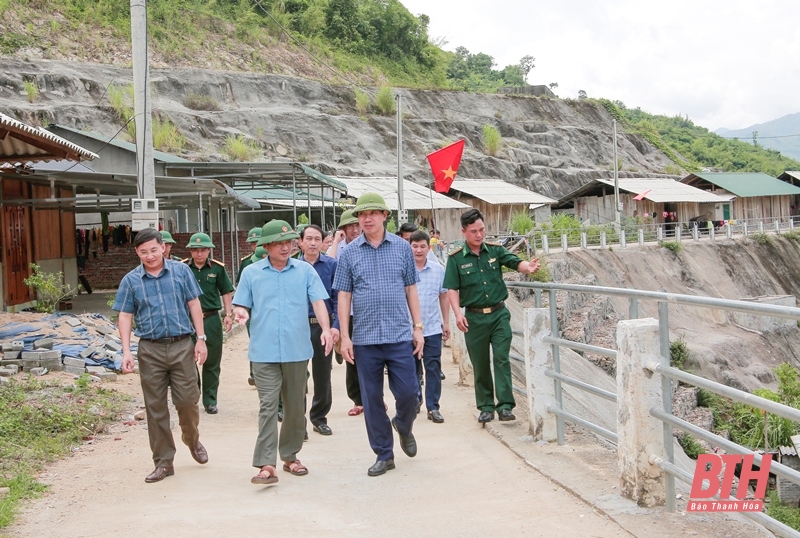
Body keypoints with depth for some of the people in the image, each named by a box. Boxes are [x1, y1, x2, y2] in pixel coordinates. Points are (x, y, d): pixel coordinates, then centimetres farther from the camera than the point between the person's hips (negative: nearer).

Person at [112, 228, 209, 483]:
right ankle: (164, 462, 14)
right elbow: (125, 316, 4)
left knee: (187, 400, 0)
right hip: (150, 350, 1)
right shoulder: (131, 280, 3)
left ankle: (192, 439, 31)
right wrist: (126, 352, -5)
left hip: (182, 345, -1)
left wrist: (201, 338, 0)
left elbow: (194, 304, 4)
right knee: (155, 408, 5)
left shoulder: (181, 271, 2)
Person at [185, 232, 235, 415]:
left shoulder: (217, 268, 1)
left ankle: (210, 400, 17)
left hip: (211, 319, 0)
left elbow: (226, 292, 7)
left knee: (212, 362, 6)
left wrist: (228, 314, 0)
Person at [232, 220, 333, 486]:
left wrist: (326, 329, -18)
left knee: (295, 407, 11)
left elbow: (318, 302, -2)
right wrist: (241, 313, -15)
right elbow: (242, 305, 9)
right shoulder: (251, 273, 5)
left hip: (297, 350, 2)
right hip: (264, 351, -1)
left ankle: (290, 456, 25)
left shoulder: (305, 271, 5)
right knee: (268, 406, -7)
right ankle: (266, 464, -8)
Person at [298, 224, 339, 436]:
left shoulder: (331, 265, -1)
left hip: (323, 325, 0)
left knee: (322, 374, 11)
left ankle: (319, 418, 25)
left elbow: (337, 297, -3)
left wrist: (336, 326, -12)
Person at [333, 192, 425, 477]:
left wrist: (418, 327, 4)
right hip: (365, 338, 0)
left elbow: (411, 289, 8)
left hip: (400, 335, 0)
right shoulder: (350, 252, 3)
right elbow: (343, 296, 3)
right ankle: (384, 454, 19)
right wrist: (344, 336, -2)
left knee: (408, 392, 0)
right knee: (371, 399, 6)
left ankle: (403, 427, 33)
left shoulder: (402, 247, 4)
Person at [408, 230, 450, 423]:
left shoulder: (438, 269, 1)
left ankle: (433, 407, 7)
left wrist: (446, 322, 10)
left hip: (433, 328, 1)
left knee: (433, 368, 1)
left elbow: (443, 296, 10)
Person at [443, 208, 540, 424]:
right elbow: (452, 289, -4)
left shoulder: (495, 250, 3)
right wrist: (458, 314, -17)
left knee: (502, 358, -8)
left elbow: (515, 262, -10)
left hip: (499, 314, 0)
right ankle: (486, 407, 19)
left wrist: (528, 267, -33)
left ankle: (505, 406, -8)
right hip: (474, 317, 0)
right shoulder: (456, 258, -2)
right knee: (480, 365, 8)